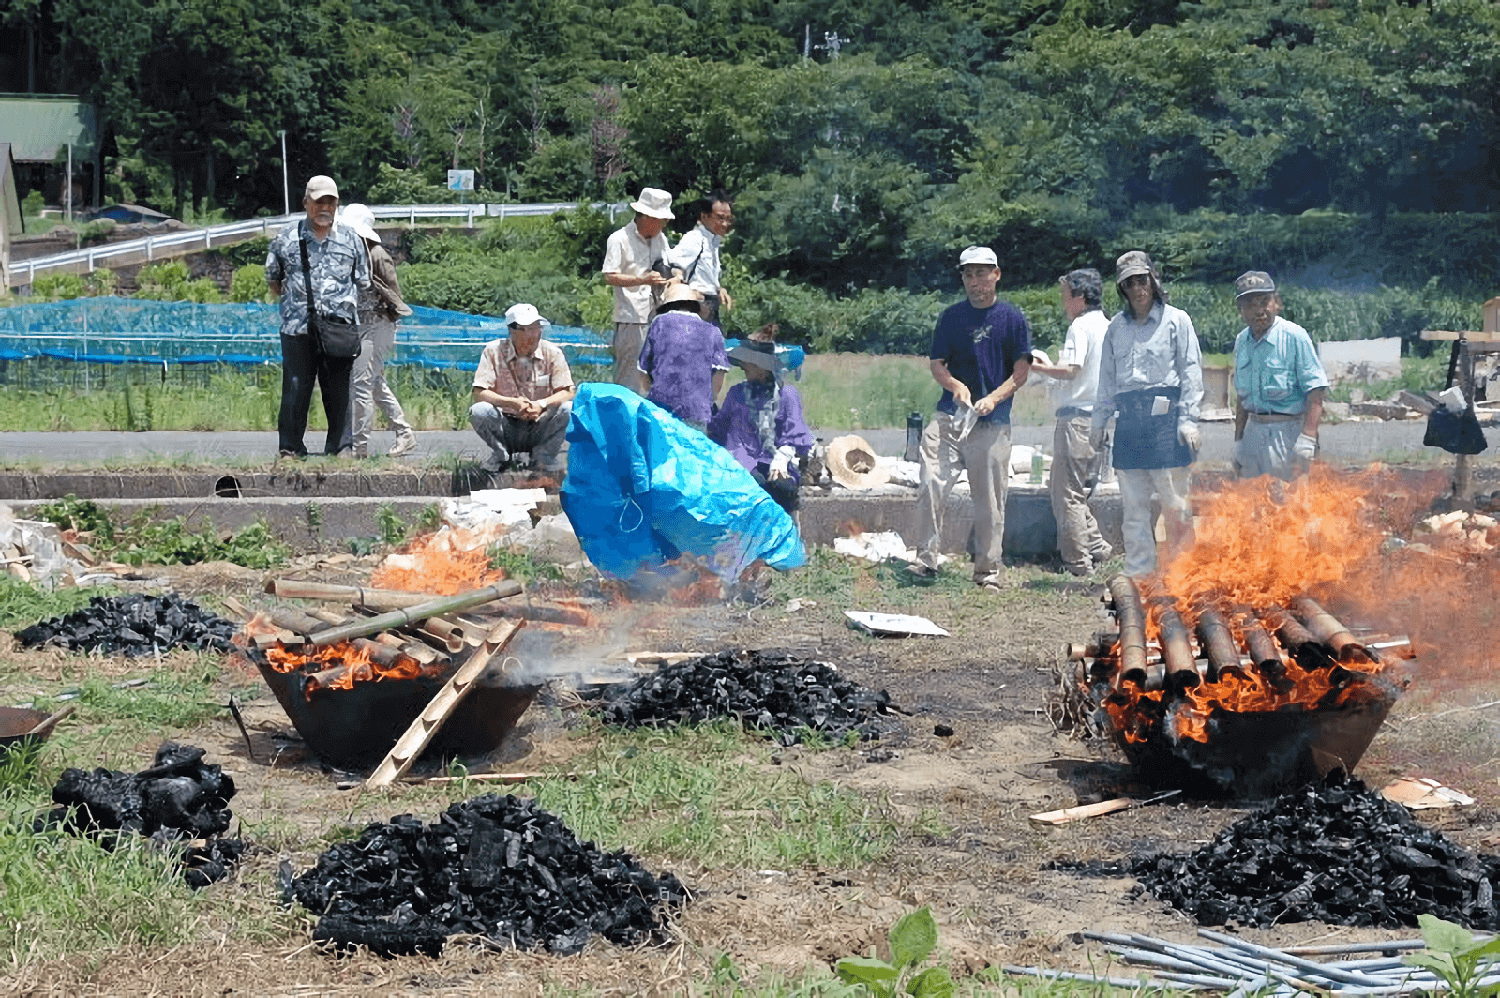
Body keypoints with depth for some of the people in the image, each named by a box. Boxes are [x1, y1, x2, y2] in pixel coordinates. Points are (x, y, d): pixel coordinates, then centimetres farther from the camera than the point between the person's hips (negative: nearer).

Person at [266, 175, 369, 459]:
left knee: (339, 390, 2)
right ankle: (290, 448, 4)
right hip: (298, 329, -1)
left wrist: (344, 305, 9)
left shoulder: (351, 240, 12)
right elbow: (273, 279, 21)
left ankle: (341, 447, 9)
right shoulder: (286, 239, 9)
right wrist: (292, 301, 12)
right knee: (295, 389, -2)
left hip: (340, 328, 1)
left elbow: (362, 284, 19)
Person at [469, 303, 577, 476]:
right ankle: (500, 454, 0)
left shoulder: (552, 353, -4)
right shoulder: (493, 351, -6)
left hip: (540, 430, 1)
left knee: (568, 408, -26)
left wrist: (542, 404, -30)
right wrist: (512, 403, -30)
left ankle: (544, 454, -2)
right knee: (479, 411, -29)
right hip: (506, 428, -1)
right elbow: (479, 393, -14)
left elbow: (568, 392, -9)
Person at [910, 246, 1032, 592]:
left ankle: (988, 569, 12)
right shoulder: (951, 316, 10)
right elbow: (936, 365, 10)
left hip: (993, 423, -1)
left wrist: (993, 398, -13)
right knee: (931, 486, -12)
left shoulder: (1012, 318, 4)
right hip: (948, 418, 1)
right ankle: (926, 560, -3)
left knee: (989, 500, 1)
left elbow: (1021, 372, 3)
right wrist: (956, 386, -11)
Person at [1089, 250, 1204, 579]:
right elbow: (1107, 378, 22)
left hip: (1165, 416, -4)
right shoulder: (1117, 327, 16)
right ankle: (1138, 573, 9)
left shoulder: (1176, 320, 3)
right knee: (1133, 505, 5)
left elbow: (1191, 372, 1)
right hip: (1129, 419, 5)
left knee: (1174, 502, -5)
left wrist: (1188, 419, -6)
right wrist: (1098, 421, 18)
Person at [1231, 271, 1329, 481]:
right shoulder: (1241, 341, 13)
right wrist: (1239, 441, 19)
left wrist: (1306, 441, -21)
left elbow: (1316, 394, -13)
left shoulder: (1294, 337, -9)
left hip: (1287, 431, -6)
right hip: (1253, 430, 6)